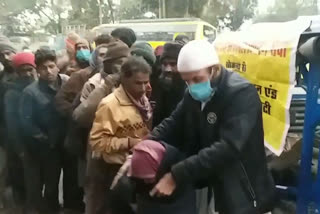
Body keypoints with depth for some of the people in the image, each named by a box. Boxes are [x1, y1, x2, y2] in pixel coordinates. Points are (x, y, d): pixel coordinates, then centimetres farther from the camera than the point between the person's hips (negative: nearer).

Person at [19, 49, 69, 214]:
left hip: (57, 147, 3)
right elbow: (26, 122, -14)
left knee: (53, 184, 19)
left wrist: (61, 139, -10)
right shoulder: (30, 92, -12)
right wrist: (46, 140, -11)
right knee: (35, 187, 11)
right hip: (37, 149, -3)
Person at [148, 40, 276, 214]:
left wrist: (176, 176, -34)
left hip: (244, 196, -6)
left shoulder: (241, 93, -24)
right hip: (214, 189, 7)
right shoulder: (194, 94, 0)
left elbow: (227, 147, -33)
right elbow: (173, 125, 2)